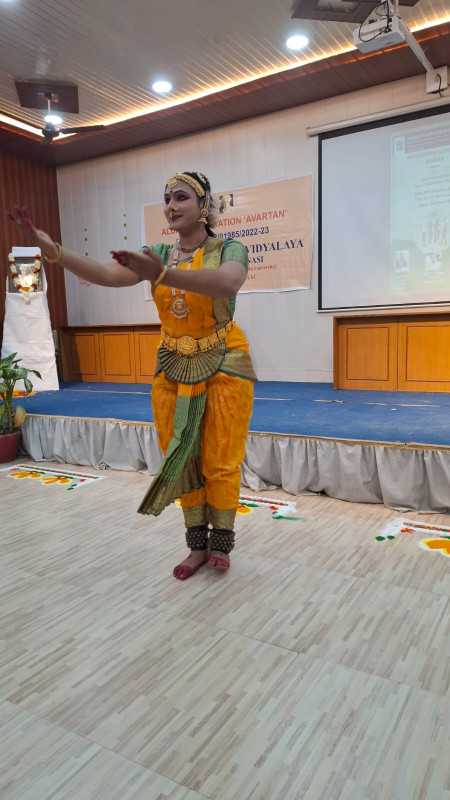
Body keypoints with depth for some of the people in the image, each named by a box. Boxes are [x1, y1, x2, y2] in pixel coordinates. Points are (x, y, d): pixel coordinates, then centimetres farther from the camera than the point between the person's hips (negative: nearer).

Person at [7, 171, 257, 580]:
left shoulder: (228, 250, -8)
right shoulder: (157, 255, 4)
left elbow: (227, 284, -32)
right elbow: (107, 274, -12)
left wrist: (164, 275, -45)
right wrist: (53, 250, -28)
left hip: (223, 366, -4)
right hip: (173, 369, 5)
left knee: (220, 461, 0)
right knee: (182, 458, 8)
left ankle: (221, 543, 19)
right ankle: (198, 545, 22)